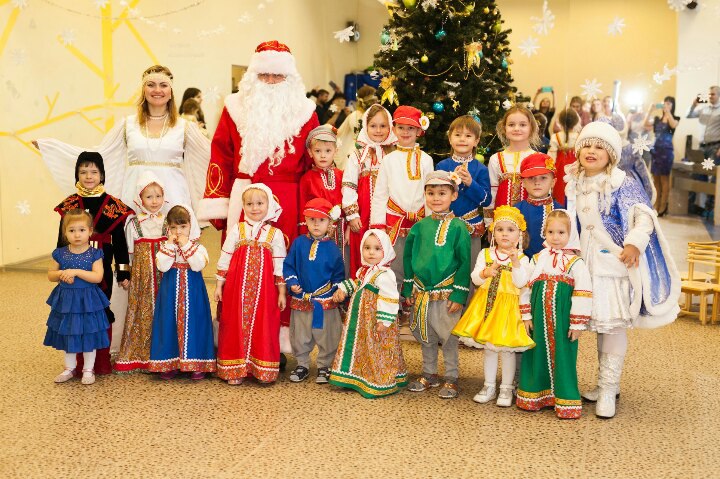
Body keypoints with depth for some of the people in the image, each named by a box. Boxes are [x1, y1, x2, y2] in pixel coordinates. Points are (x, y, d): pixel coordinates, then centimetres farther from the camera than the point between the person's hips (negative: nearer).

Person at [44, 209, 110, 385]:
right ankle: (70, 368, 32)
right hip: (65, 300, 3)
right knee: (67, 334, 15)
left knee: (88, 336, 6)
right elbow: (50, 275, 7)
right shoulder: (60, 254, -1)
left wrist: (76, 272, -25)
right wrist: (61, 274, -14)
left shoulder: (94, 254, -9)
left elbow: (98, 277, -18)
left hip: (88, 301, -3)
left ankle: (88, 369, 22)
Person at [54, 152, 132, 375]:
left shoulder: (113, 205, 0)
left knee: (102, 311, 6)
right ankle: (79, 361, 17)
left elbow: (119, 241, 1)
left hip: (102, 266, -1)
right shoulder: (69, 205, 3)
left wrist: (123, 271, -1)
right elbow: (62, 239, 7)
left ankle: (102, 360, 18)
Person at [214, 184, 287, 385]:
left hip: (264, 290, 0)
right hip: (237, 289, 1)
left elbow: (280, 265, 3)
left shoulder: (275, 234, 3)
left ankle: (262, 369, 15)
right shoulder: (236, 230, 5)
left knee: (263, 327, 2)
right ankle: (235, 370, 15)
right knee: (236, 326, 4)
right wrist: (219, 285, 5)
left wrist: (282, 292, 1)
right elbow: (224, 258, 7)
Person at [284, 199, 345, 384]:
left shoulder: (332, 248, -3)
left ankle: (324, 366, 23)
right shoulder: (298, 243, -1)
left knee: (327, 337, 7)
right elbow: (288, 265, 2)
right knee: (300, 336, 13)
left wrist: (339, 291, -7)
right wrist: (292, 283, -11)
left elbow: (339, 274, 3)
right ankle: (302, 364, 30)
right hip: (300, 300, 1)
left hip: (326, 302, -1)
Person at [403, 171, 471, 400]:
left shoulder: (458, 228, -9)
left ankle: (451, 378, 20)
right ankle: (429, 374, 31)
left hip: (446, 294, -4)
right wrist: (408, 289, 8)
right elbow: (408, 256, 11)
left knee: (449, 337, 6)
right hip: (421, 293, 5)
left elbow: (464, 263, -10)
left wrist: (459, 294, -13)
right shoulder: (420, 226, 4)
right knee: (425, 336, 16)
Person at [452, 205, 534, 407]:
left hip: (508, 307, -3)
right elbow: (474, 278, -3)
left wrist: (515, 261, -26)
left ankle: (506, 389, 18)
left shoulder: (521, 258, -2)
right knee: (489, 347, 12)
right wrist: (486, 273, -23)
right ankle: (489, 387, 25)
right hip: (486, 305, 3)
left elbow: (520, 282, -16)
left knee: (507, 348, 2)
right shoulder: (485, 254, 5)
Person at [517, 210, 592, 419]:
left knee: (563, 357, 1)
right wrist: (526, 315, 4)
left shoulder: (575, 262, -5)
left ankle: (566, 401, 11)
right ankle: (536, 395, 26)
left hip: (563, 320, -4)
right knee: (538, 355, 12)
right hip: (539, 318, 4)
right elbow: (526, 287, 9)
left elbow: (583, 293, -8)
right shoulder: (537, 259, 7)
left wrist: (578, 323, -10)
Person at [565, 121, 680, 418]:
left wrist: (634, 243, -34)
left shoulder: (623, 185, -9)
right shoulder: (574, 186, 9)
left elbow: (644, 215, -19)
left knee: (614, 323, -3)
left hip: (617, 263, -6)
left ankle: (608, 388, 7)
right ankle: (606, 383, 27)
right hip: (589, 264, 6)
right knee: (599, 323, 13)